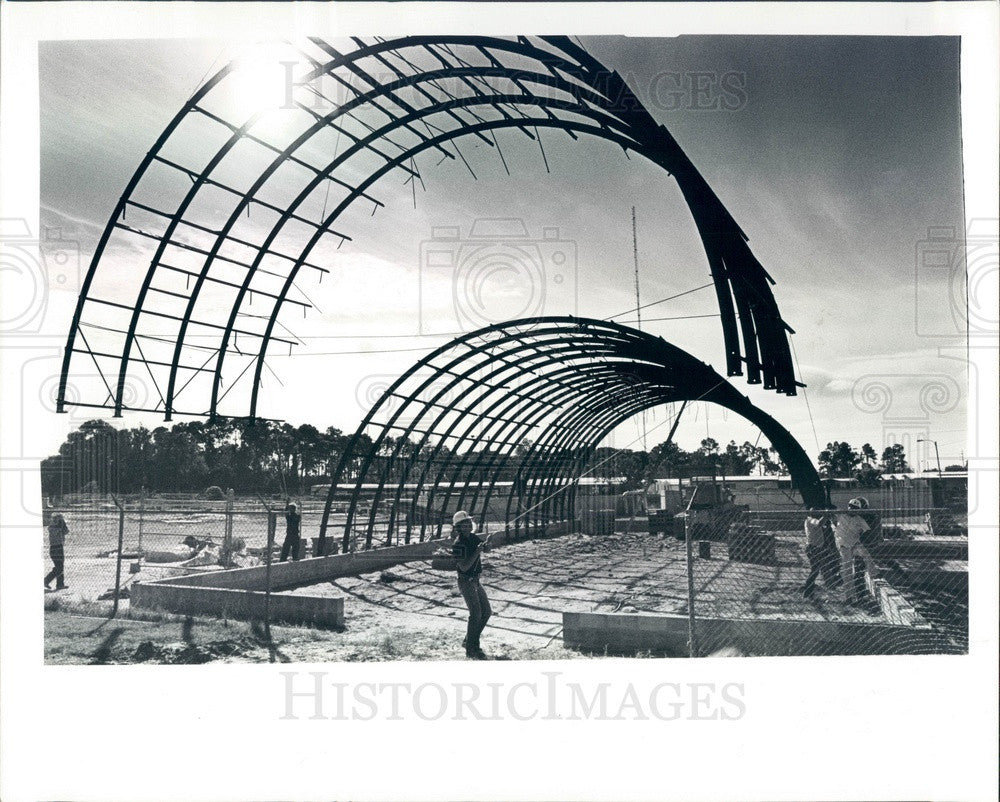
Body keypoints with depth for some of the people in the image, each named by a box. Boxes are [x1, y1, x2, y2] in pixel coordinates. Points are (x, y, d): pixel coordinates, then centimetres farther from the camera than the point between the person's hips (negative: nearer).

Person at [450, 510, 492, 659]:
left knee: (487, 612, 11)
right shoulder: (458, 544, -18)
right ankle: (471, 650, -6)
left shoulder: (473, 538, 5)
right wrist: (477, 551, -28)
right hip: (466, 582, -9)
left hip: (476, 581, 9)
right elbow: (464, 566, -25)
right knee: (476, 614, -13)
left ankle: (469, 641, 23)